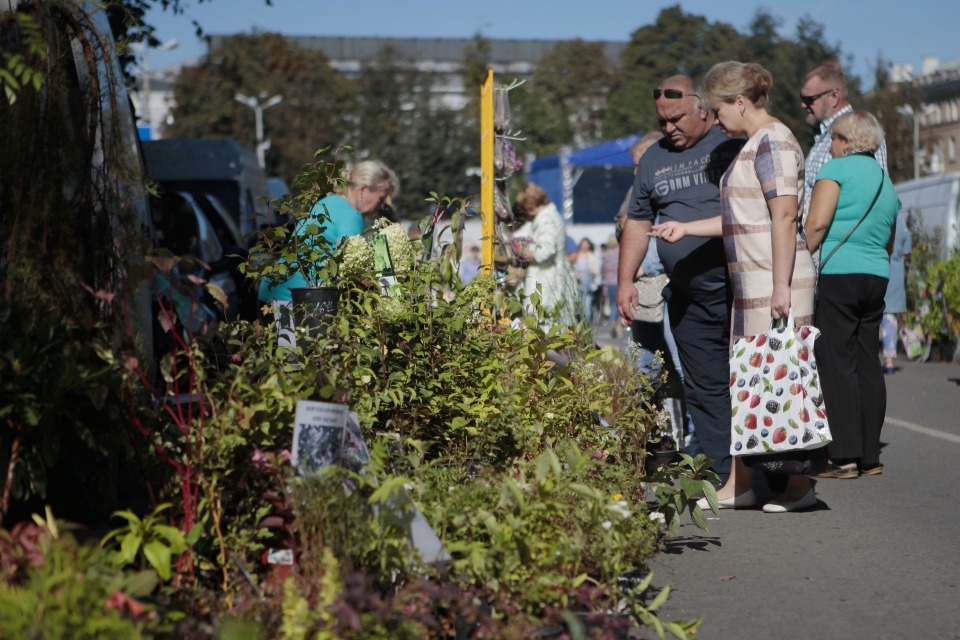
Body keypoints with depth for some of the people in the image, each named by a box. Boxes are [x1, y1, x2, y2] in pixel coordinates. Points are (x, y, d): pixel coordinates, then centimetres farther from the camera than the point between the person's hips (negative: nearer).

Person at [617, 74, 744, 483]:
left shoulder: (734, 145, 0)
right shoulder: (654, 159, 15)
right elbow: (637, 223, 22)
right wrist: (625, 281, 15)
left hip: (742, 291, -5)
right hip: (688, 301, 5)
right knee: (704, 389, 5)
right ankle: (723, 477, 9)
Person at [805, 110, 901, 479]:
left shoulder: (838, 168, -3)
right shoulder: (886, 182, 20)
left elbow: (817, 223, -14)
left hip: (838, 273, -7)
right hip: (877, 277, 7)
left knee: (837, 364, -6)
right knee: (867, 364, 9)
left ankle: (845, 458, -8)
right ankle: (870, 457, 11)